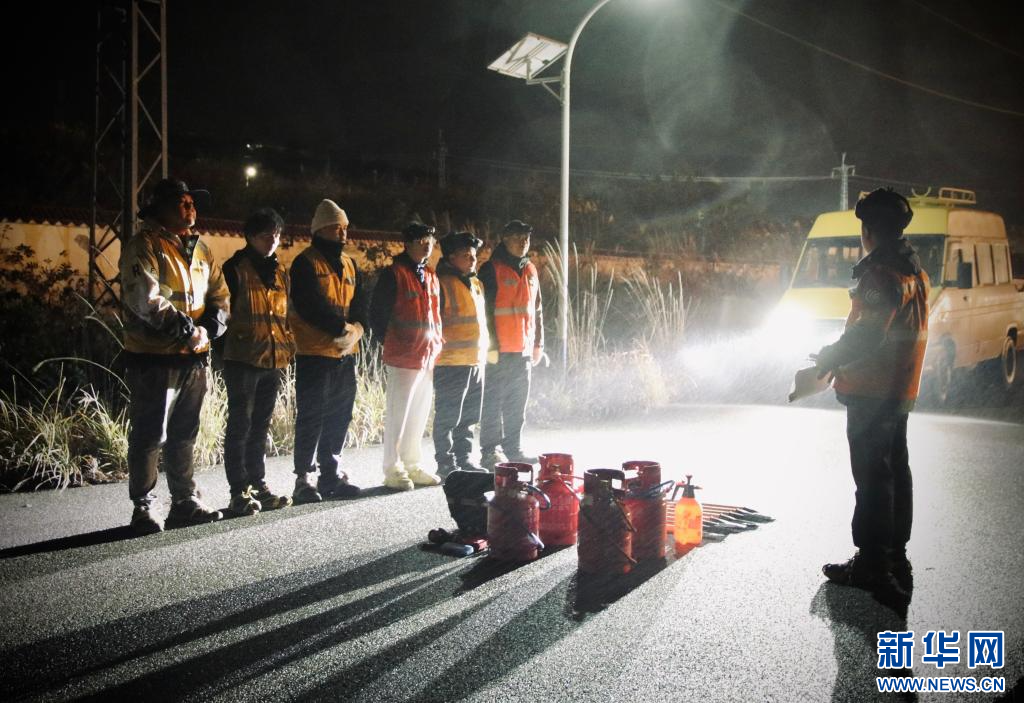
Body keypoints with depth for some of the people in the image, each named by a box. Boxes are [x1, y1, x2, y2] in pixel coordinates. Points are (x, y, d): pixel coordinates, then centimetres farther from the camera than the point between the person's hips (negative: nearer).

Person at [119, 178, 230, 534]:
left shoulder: (201, 249, 14)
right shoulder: (143, 247, -8)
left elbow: (219, 295, 12)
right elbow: (145, 300, -20)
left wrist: (208, 328, -6)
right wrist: (186, 329, -18)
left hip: (194, 357, 7)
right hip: (155, 358, -7)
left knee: (184, 435, 15)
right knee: (149, 436, 1)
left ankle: (185, 502, 25)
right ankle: (143, 508, 12)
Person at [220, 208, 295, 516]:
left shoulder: (280, 272, 15)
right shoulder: (235, 268, -4)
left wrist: (287, 353, 15)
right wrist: (225, 354, -10)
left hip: (273, 361, 6)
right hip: (243, 360, -6)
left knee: (260, 426, 13)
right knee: (240, 426, -3)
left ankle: (258, 485, 21)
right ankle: (239, 491, 3)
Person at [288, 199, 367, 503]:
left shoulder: (349, 264, 17)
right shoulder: (306, 263, -5)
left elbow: (360, 303, 13)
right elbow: (309, 306, -16)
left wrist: (356, 327, -7)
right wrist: (341, 327, -17)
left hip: (345, 353, 7)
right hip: (315, 352, -7)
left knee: (339, 416, 11)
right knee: (311, 417, -4)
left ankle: (331, 473, 21)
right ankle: (304, 478, 2)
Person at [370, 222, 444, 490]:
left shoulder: (430, 277, 15)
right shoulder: (393, 274, -8)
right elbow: (377, 314, -7)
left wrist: (436, 345, 13)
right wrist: (389, 342, -5)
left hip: (428, 358, 7)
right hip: (402, 358, -7)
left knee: (419, 416, 14)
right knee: (398, 416, -1)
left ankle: (413, 466, 25)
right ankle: (393, 470, 8)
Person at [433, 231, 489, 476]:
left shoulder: (476, 284, 16)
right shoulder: (442, 283, -10)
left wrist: (484, 351, 22)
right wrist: (437, 347, -15)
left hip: (476, 361, 8)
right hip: (451, 363, -8)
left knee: (468, 418, 15)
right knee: (447, 418, 0)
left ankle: (464, 459, 25)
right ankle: (445, 464, 8)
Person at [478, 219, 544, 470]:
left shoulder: (531, 271, 16)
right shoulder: (492, 269, -6)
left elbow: (537, 310, 22)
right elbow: (484, 309, -12)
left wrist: (538, 343, 17)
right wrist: (490, 345, -17)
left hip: (523, 349, 7)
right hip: (499, 350, -7)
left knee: (518, 403, 12)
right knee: (494, 401, -4)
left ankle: (513, 449, 22)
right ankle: (490, 451, 3)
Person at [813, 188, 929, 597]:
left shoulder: (882, 273, -17)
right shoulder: (914, 272, 15)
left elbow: (867, 334, -24)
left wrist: (828, 358, -8)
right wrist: (840, 356, 15)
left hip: (871, 394, -10)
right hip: (900, 392, 10)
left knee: (872, 477, -4)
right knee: (895, 474, 15)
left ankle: (872, 564, 2)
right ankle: (895, 560, 25)